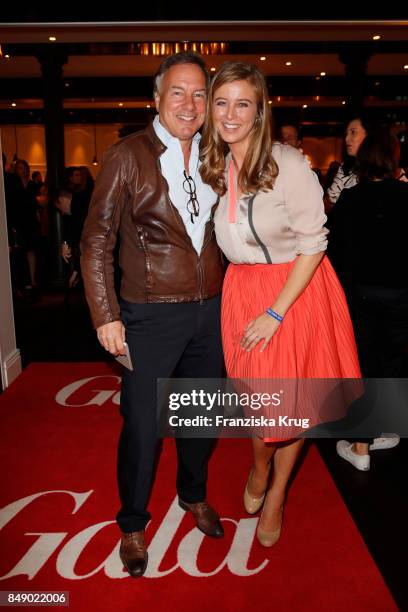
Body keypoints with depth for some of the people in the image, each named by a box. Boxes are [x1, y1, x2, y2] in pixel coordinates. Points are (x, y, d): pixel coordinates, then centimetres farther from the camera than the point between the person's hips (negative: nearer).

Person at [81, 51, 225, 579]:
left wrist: (226, 294, 7)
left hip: (210, 311, 5)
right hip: (151, 316, -4)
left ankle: (194, 495, 46)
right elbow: (96, 240, -9)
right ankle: (132, 523, 32)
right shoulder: (128, 155, -8)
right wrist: (106, 315, -13)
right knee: (141, 424, 7)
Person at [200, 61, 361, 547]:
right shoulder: (214, 170, 0)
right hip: (242, 289, 4)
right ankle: (258, 467, 44)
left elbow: (313, 243, -14)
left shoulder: (288, 164, -16)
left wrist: (276, 312, -17)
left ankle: (276, 493, 34)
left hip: (296, 289, -3)